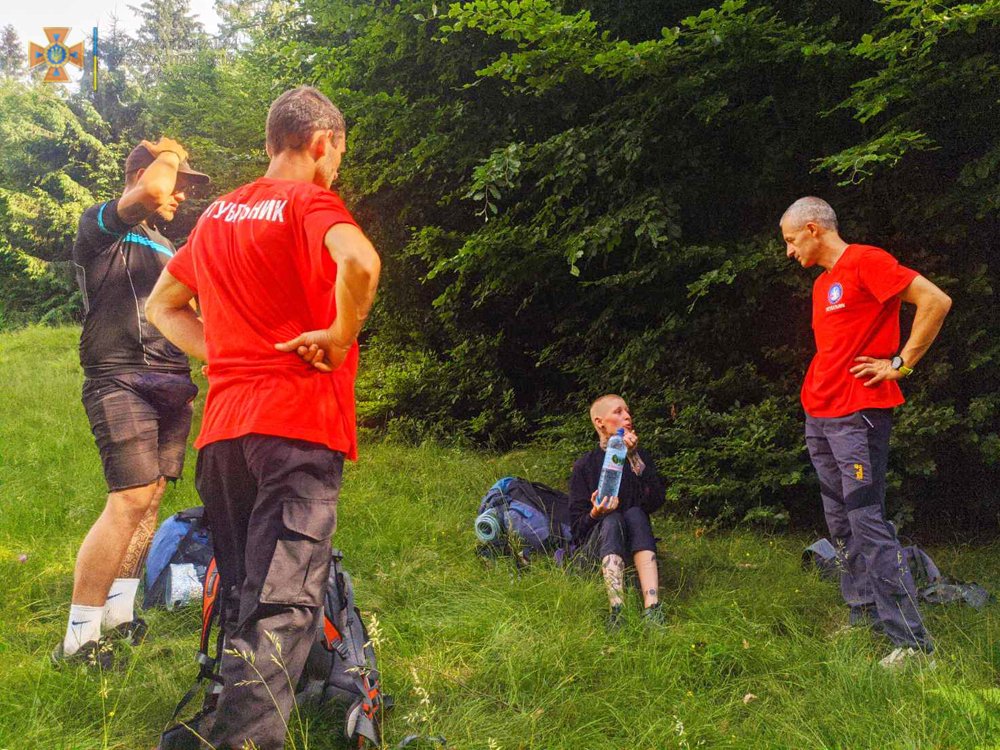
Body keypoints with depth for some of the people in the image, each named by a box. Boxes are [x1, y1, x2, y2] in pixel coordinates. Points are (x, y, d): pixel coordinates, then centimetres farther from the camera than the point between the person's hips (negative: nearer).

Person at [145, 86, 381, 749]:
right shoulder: (310, 200, -2)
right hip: (298, 419, -7)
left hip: (222, 426, 7)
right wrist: (340, 338, -10)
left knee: (240, 596, 15)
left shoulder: (217, 214, 20)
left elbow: (163, 306, 28)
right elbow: (359, 262, -24)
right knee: (285, 601, -12)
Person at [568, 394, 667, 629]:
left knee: (635, 513, -29)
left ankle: (652, 607, -48)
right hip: (595, 544, -2)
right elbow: (576, 525, -1)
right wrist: (595, 514, -24)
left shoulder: (641, 457, 9)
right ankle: (617, 610, -54)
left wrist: (635, 458, -16)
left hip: (633, 545, 2)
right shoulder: (585, 465, 2)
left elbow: (655, 502, -11)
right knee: (612, 519, -32)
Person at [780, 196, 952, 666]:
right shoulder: (822, 283, 20)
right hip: (819, 416, 9)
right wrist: (816, 397, 15)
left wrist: (900, 364, -13)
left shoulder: (865, 261, -8)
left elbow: (935, 301, -16)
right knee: (841, 526, 11)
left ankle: (911, 640, -11)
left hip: (857, 413, -9)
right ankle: (864, 616, 20)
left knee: (866, 522, -13)